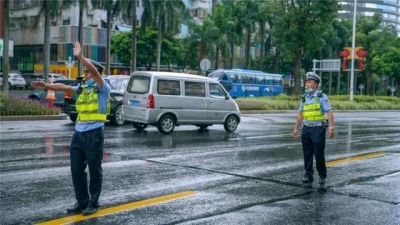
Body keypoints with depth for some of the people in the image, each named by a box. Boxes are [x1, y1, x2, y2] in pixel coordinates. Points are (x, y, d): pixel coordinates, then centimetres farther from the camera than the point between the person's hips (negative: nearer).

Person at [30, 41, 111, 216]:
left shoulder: (102, 88, -4)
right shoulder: (81, 89, 13)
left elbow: (95, 72, -21)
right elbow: (64, 87, 0)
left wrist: (80, 56, -27)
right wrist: (47, 86, -15)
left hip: (94, 133, -6)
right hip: (79, 133, 7)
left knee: (94, 169, 4)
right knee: (76, 169, 9)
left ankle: (93, 203, 15)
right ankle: (82, 201, 21)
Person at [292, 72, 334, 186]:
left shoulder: (322, 97, -7)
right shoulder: (304, 98, 9)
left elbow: (330, 113, -10)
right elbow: (300, 114, 16)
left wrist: (331, 128, -18)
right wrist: (296, 128, 12)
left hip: (318, 129, -5)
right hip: (306, 129, 5)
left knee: (319, 154, -1)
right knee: (307, 153, 6)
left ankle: (322, 176, 14)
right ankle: (308, 175, 15)